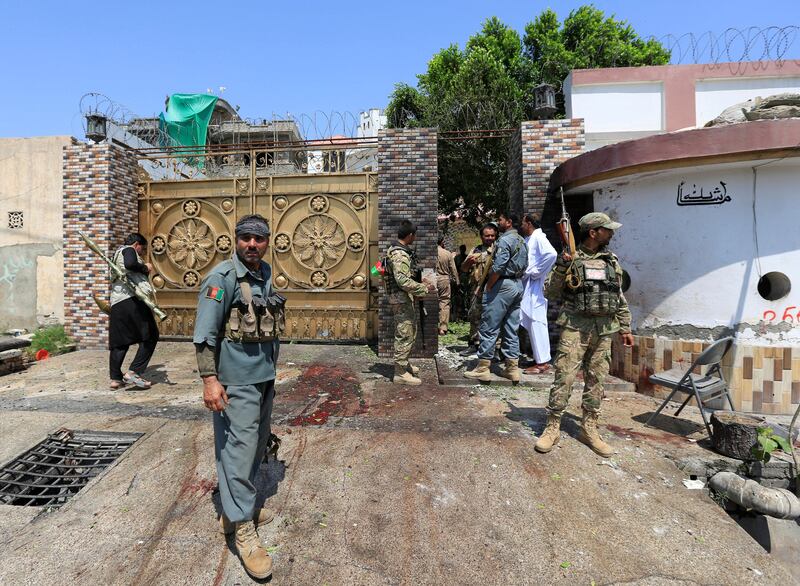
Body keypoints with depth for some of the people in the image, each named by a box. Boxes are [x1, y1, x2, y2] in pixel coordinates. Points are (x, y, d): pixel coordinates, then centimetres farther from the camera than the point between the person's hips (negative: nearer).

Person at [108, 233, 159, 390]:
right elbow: (130, 264, -20)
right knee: (151, 336, -4)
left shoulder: (116, 255, 31)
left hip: (116, 302, 9)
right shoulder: (128, 250, 2)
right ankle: (133, 372, -9)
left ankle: (115, 378, 11)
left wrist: (143, 269, 22)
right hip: (132, 299, -9)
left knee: (119, 341, 11)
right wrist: (145, 268, -4)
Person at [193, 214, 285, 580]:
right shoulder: (223, 277, -13)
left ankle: (235, 510, 36)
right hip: (236, 380, -8)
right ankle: (243, 529, 12)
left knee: (257, 444, 17)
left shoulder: (266, 275, 10)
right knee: (239, 447, -2)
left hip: (264, 377, 8)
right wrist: (209, 379, -21)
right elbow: (205, 333, -16)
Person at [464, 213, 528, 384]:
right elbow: (524, 266, 16)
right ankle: (513, 369, 14)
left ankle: (482, 369, 0)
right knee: (511, 330, 11)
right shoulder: (523, 241, 16)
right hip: (518, 285, 9)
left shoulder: (505, 240, -13)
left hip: (503, 286, -9)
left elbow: (498, 267, -21)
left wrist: (488, 287, -12)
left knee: (488, 328, -3)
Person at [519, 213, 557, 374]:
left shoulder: (538, 237, -10)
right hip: (526, 285, 9)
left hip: (534, 286, -9)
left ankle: (542, 362, -2)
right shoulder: (528, 240, 18)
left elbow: (551, 254, -26)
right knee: (531, 323, 12)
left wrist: (536, 272, -19)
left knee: (536, 322, -7)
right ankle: (540, 358, 20)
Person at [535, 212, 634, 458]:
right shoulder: (570, 259, -2)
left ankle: (589, 430, 21)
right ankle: (552, 428, 5)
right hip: (575, 327, -5)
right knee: (564, 377, -5)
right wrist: (562, 268, -18)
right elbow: (551, 293, -5)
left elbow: (620, 298, 18)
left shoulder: (612, 262, 13)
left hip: (604, 329, 5)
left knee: (596, 380, 9)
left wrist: (625, 327, 15)